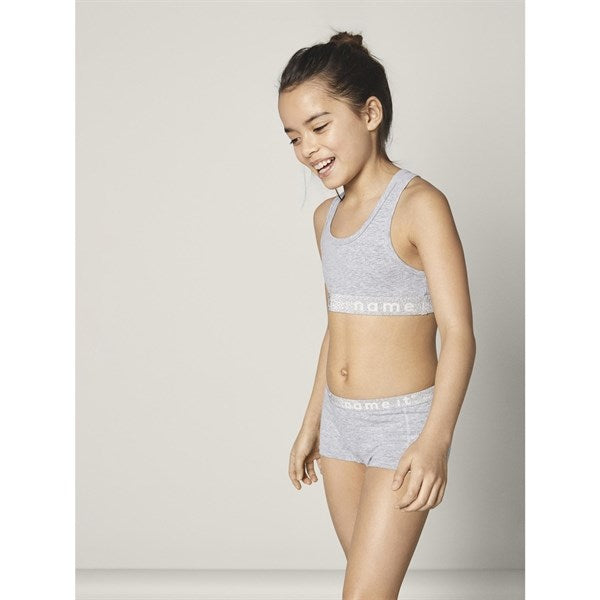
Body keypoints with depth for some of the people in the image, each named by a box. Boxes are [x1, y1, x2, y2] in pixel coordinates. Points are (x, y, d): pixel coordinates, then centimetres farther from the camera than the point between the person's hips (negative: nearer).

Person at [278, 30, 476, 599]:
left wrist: (435, 439, -28)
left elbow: (458, 333, -18)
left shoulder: (418, 204, -14)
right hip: (341, 423, 7)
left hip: (403, 424, -7)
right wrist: (311, 425, 21)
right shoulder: (327, 215, 9)